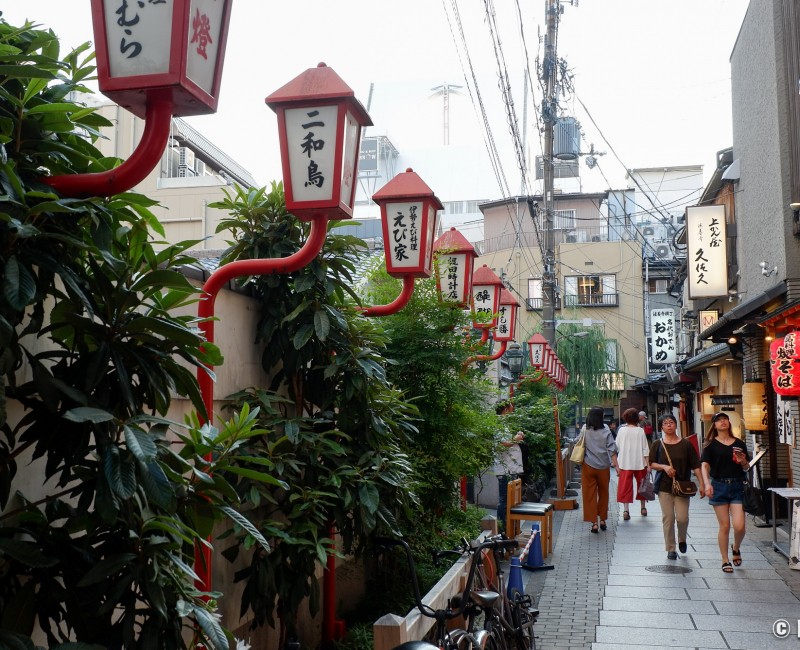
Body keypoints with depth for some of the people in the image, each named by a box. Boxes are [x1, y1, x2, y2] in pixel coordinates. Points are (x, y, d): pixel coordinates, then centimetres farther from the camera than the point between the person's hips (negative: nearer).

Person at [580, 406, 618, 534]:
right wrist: (616, 465, -7)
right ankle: (602, 520, 25)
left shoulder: (584, 430, -6)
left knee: (590, 495, 5)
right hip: (603, 467, 0)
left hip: (588, 466, 0)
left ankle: (594, 523, 1)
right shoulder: (606, 431, -8)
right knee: (603, 493, 17)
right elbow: (612, 450, -9)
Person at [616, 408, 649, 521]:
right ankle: (643, 508, 28)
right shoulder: (640, 431, -4)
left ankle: (625, 509, -9)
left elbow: (617, 447, 1)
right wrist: (648, 463, 1)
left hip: (625, 463, -1)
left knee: (625, 486, 0)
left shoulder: (622, 430, -4)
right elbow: (645, 448, -4)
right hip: (639, 462, 1)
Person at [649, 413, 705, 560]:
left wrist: (701, 484, -4)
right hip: (664, 486, 0)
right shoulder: (657, 445, 3)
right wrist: (664, 467, -14)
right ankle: (671, 549, 13)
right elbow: (651, 464, 5)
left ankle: (682, 539, 28)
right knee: (668, 518, 0)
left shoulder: (686, 444, 1)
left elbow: (695, 466, 1)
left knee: (682, 518, -4)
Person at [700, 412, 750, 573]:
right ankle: (725, 561, 16)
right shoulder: (711, 444, 1)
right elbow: (704, 465, -7)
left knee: (739, 526, -7)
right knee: (724, 526, 2)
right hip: (719, 486, -2)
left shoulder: (739, 444, 9)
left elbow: (747, 467, 16)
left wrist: (743, 462, -7)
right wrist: (707, 484, -22)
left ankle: (736, 548, 25)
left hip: (737, 486, 2)